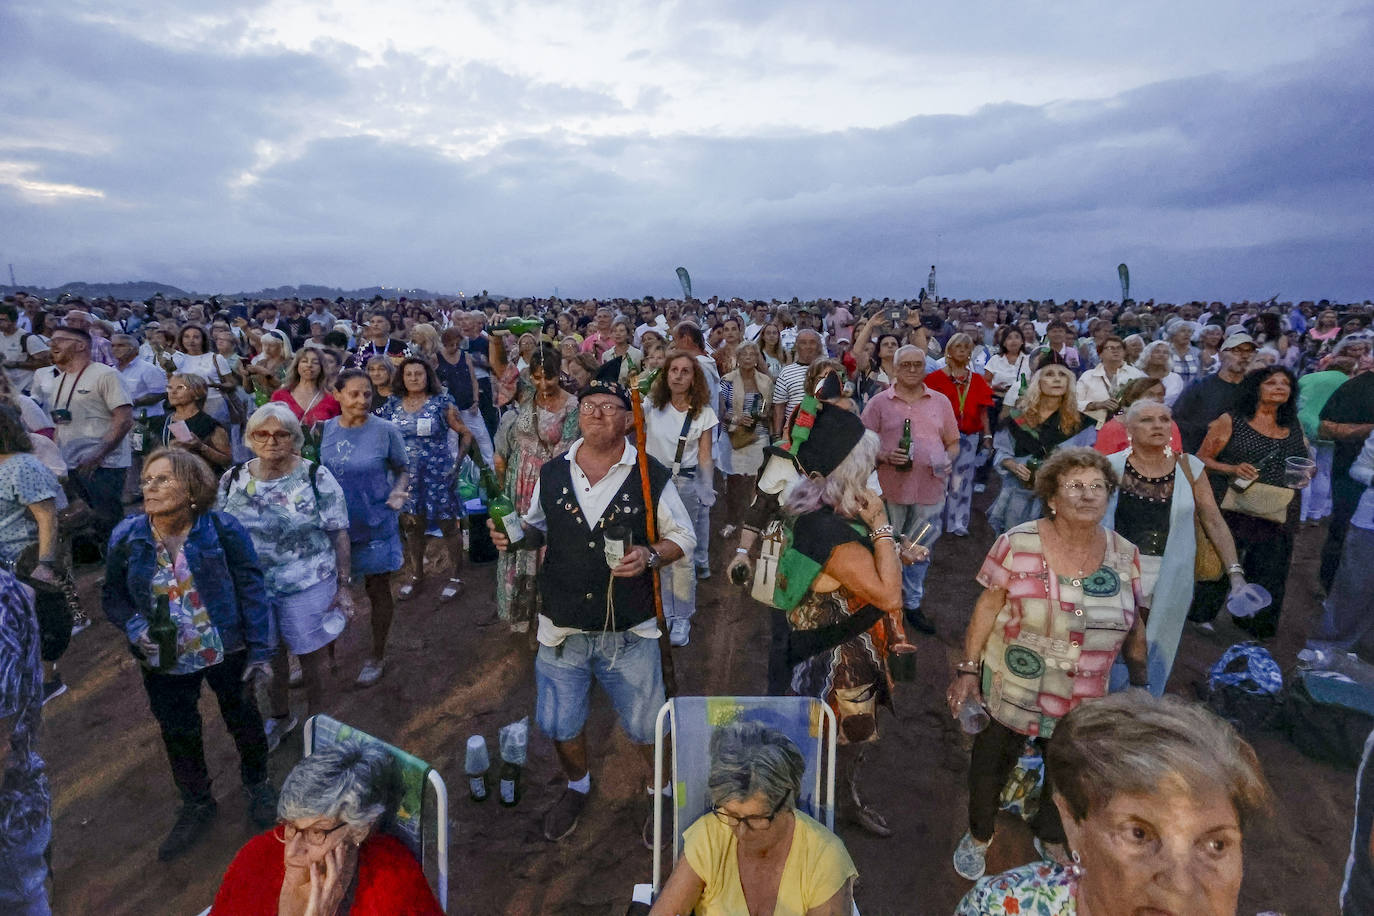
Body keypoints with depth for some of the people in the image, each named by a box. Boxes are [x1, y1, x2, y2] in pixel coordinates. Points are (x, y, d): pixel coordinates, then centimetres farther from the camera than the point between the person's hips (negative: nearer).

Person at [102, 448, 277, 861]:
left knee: (243, 719, 17)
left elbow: (252, 590, -15)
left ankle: (257, 784, 45)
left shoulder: (222, 529, -19)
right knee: (178, 734, 19)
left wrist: (260, 651, -16)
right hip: (165, 661, 3)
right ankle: (196, 805, 44)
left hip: (227, 652, -2)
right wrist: (135, 628, -17)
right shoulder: (126, 537, -10)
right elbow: (112, 595, 4)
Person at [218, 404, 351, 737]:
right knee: (268, 655, 20)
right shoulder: (233, 480, 0)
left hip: (308, 588, -3)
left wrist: (344, 585, -11)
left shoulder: (317, 478, -12)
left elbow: (339, 534, -9)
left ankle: (315, 718, 35)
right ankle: (279, 715, 45)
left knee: (310, 658, 11)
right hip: (251, 589, 4)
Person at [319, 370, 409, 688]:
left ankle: (377, 657, 30)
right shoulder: (325, 429, -1)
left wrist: (398, 492, -21)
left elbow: (401, 470, -2)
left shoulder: (385, 430, -11)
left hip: (374, 526, -3)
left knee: (378, 590, 10)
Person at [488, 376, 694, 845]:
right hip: (562, 628, 3)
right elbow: (537, 530, 15)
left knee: (646, 727, 11)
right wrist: (512, 536, -6)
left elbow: (684, 537, -1)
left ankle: (664, 793, 42)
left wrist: (650, 555, -20)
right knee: (560, 724, 18)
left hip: (629, 631, -2)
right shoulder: (551, 473, 2)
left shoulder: (650, 475, -7)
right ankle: (577, 787, 49)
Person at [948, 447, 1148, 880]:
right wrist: (967, 670, -11)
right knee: (990, 767, 15)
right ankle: (978, 836, 45)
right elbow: (987, 608, -10)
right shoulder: (1018, 544, -16)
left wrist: (1141, 683, 10)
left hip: (1082, 705, 3)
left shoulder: (1125, 555, -5)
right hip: (1010, 692, -2)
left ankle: (1051, 837, 52)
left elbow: (1134, 625, 6)